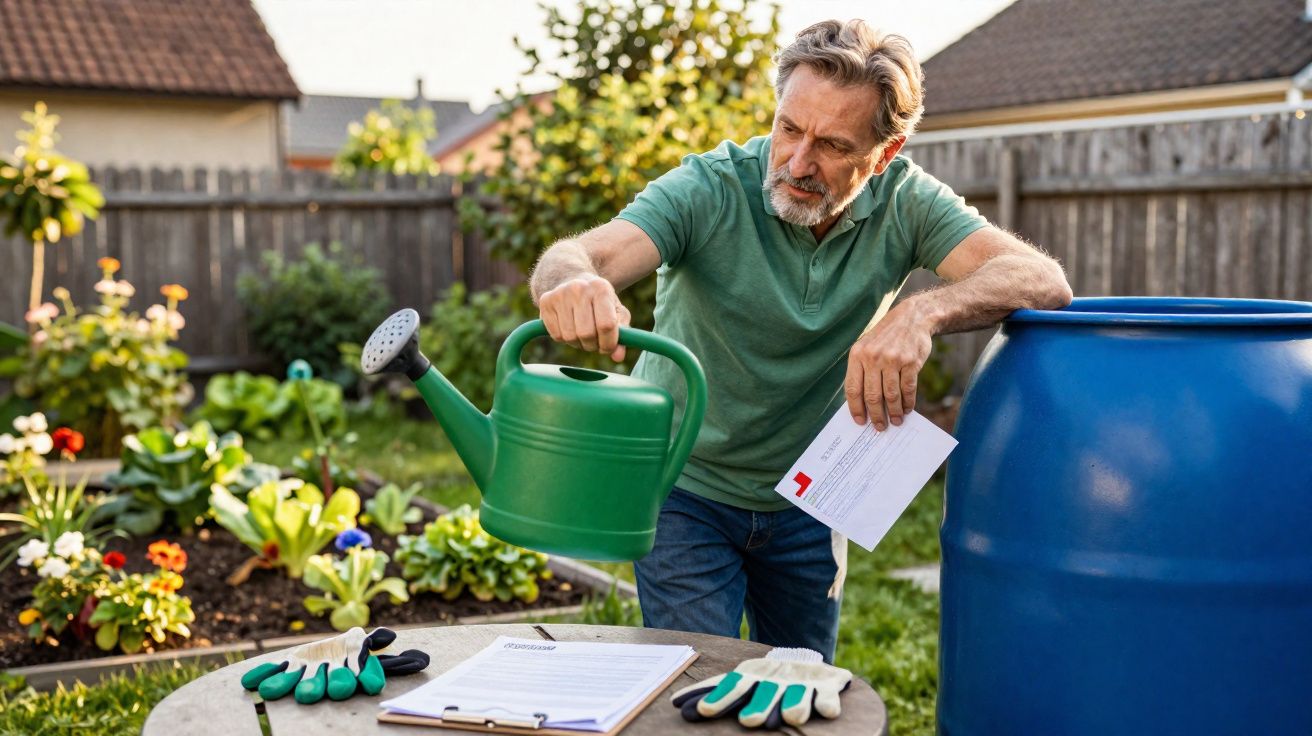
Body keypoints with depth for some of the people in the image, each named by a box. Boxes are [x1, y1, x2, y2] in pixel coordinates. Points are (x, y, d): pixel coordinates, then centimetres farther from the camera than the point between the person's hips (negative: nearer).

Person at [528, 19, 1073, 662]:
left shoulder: (903, 202, -14)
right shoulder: (709, 188, -21)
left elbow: (1042, 280, -26)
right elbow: (584, 255, -34)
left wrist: (922, 312, -46)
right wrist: (571, 282, -60)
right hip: (688, 489, -3)